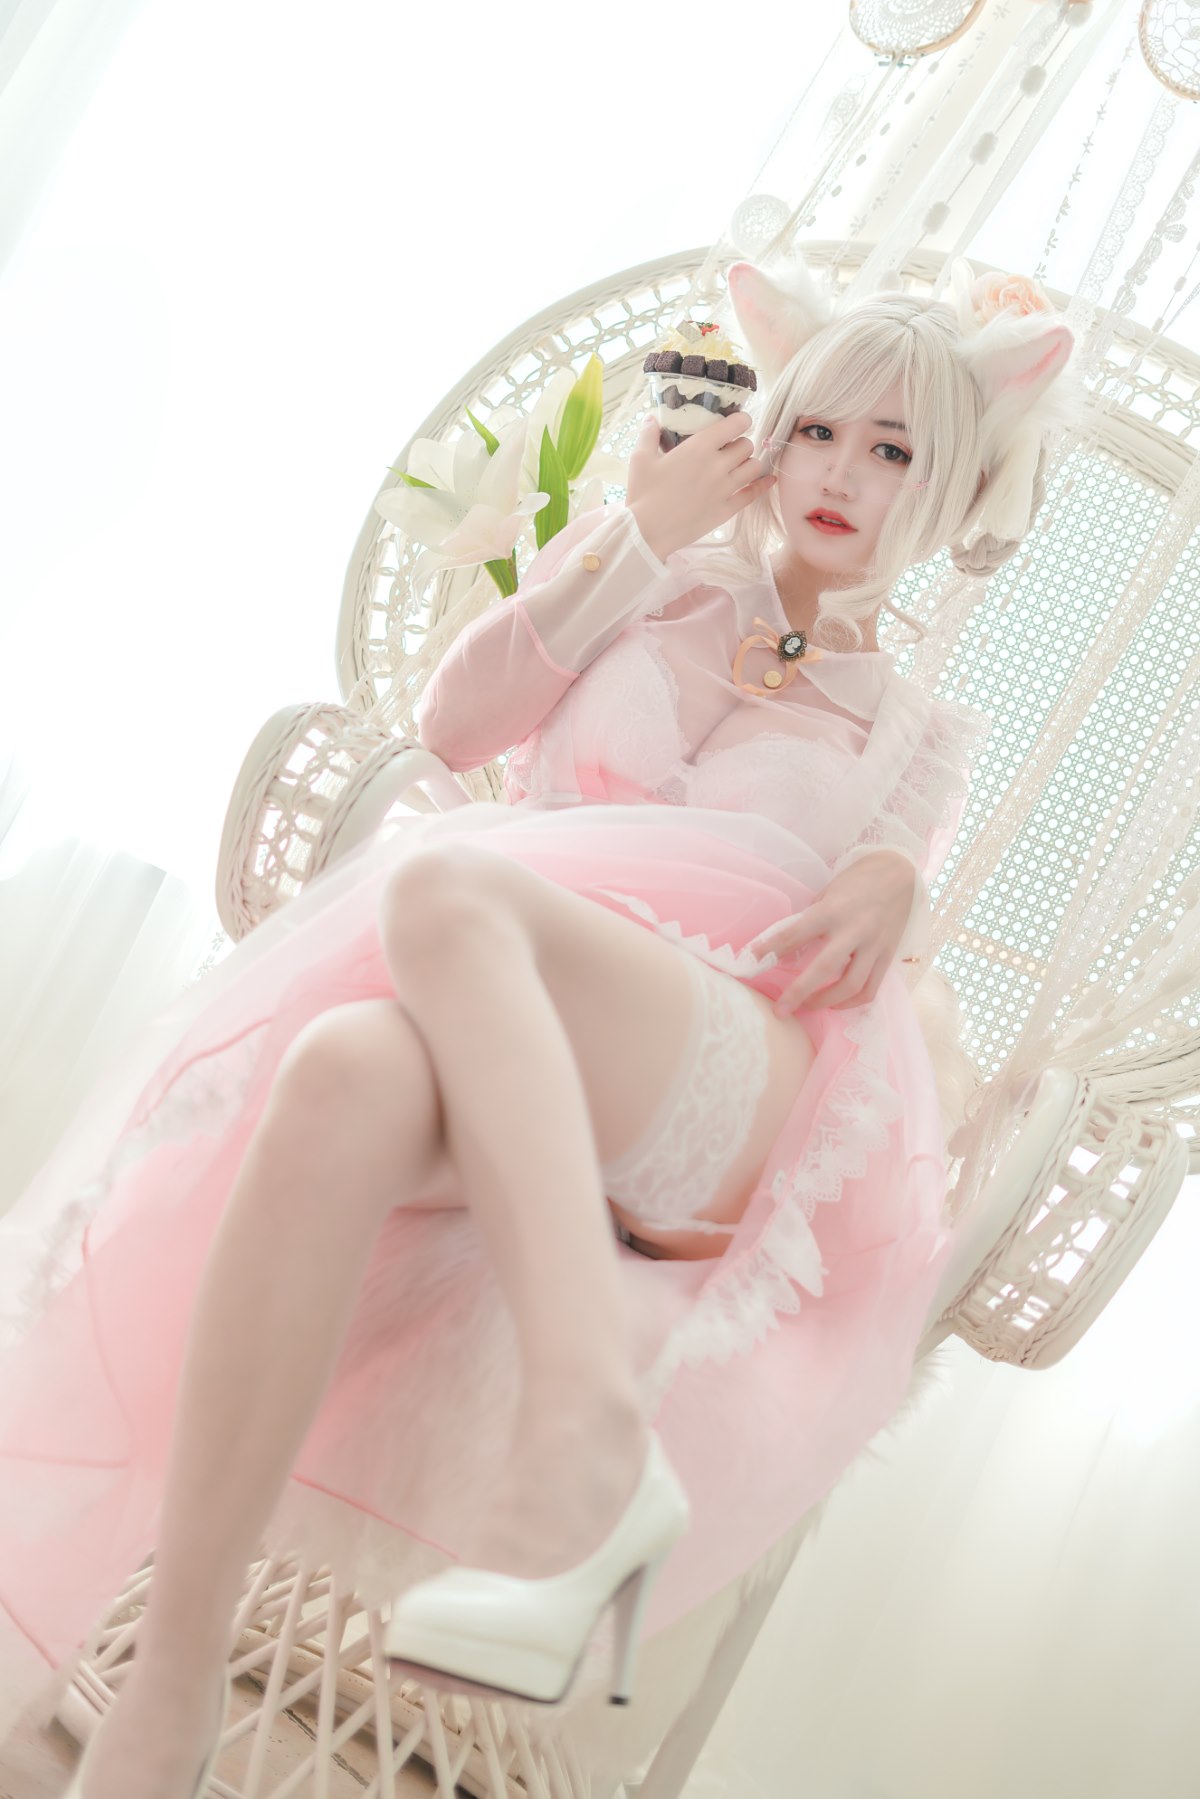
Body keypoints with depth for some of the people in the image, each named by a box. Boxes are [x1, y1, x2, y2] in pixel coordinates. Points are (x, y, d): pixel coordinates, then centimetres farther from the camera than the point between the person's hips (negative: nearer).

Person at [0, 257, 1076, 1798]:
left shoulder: (921, 739, 26)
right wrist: (637, 534, 8)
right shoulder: (664, 596, 25)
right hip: (492, 1046, 2)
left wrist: (895, 883, -7)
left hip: (731, 1085, -1)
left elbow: (865, 960, 17)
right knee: (345, 1075, -38)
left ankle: (587, 1429, -53)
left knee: (443, 888, -35)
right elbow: (460, 723, 12)